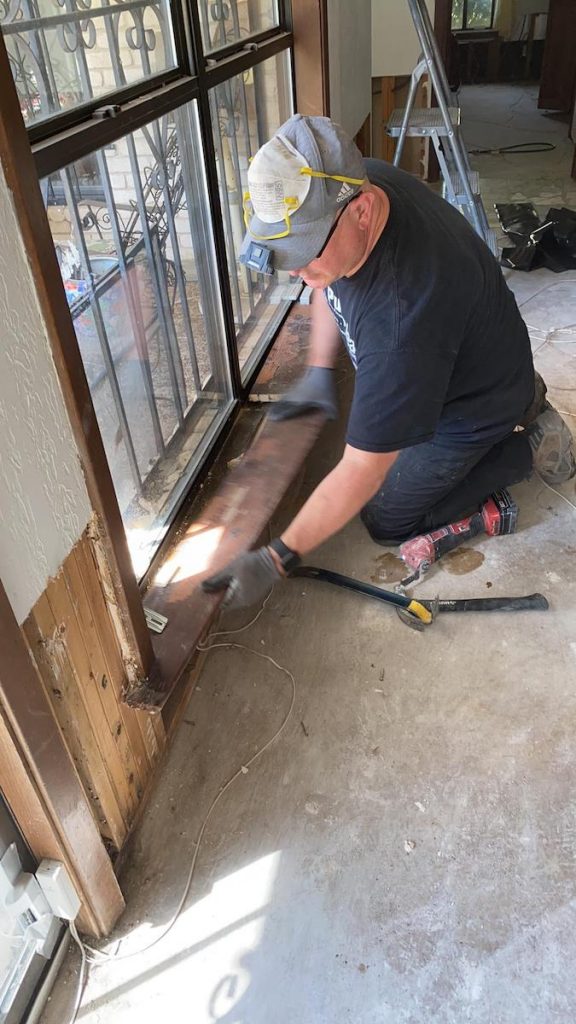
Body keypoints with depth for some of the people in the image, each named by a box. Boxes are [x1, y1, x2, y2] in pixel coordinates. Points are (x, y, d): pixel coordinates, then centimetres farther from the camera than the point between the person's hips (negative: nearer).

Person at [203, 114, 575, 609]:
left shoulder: (401, 317, -46)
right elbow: (331, 285, 4)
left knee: (387, 518, 4)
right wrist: (319, 371, 2)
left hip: (468, 405, -8)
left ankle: (531, 446, 10)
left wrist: (276, 560, -32)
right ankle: (517, 394, 27)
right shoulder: (352, 185, -21)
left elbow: (362, 473, -38)